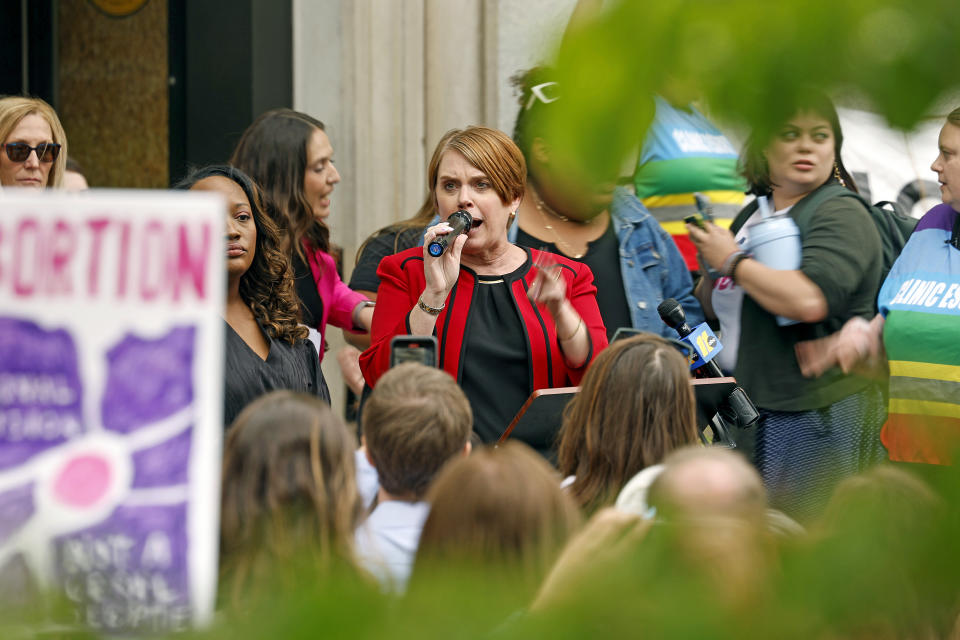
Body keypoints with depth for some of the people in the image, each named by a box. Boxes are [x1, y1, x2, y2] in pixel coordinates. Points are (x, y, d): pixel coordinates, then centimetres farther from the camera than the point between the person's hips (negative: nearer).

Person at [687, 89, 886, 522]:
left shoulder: (842, 217, -8)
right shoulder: (752, 215, 17)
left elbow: (810, 300, -26)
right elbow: (714, 305, 30)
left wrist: (732, 262, -13)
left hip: (817, 413, -8)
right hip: (748, 408, 8)